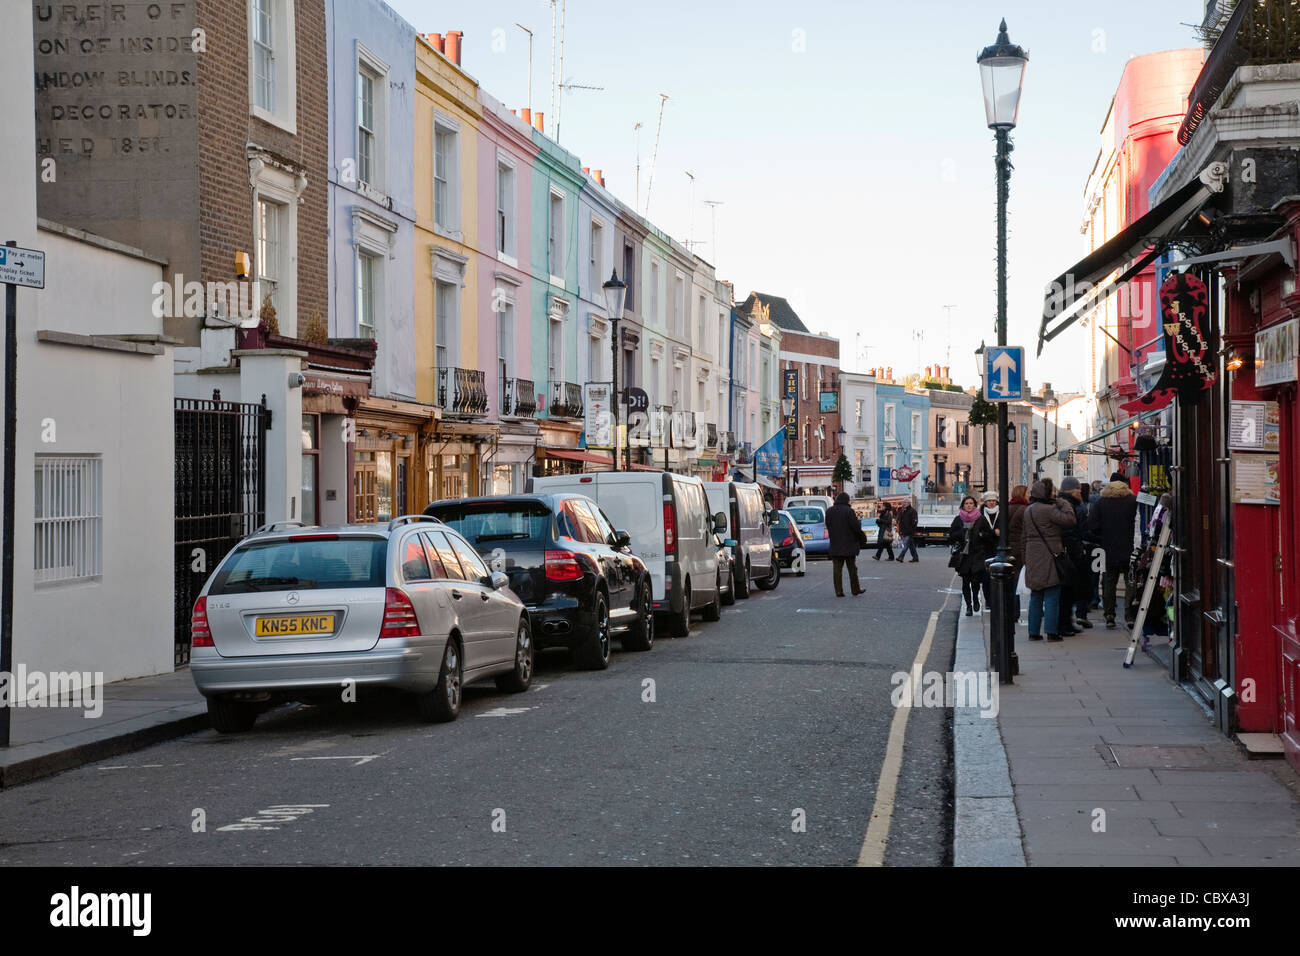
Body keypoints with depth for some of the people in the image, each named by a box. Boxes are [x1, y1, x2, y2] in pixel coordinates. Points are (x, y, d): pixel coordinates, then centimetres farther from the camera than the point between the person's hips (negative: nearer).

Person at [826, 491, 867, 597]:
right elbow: (856, 527, -13)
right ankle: (855, 589, 16)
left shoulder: (829, 512, 2)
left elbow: (828, 526, 10)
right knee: (852, 569, 9)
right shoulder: (849, 511, -13)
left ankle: (838, 591, 0)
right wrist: (862, 538, 2)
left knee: (837, 569, 4)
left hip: (835, 545, 3)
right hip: (849, 545, -3)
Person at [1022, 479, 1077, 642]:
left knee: (1036, 596, 12)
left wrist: (1026, 555, 22)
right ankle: (1051, 632, -6)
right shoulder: (1048, 509, -15)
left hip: (1033, 558, 8)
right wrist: (1062, 503, -5)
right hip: (1048, 558, -8)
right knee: (1052, 595, -4)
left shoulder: (1028, 510, 12)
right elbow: (1069, 519, -19)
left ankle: (1033, 632, 13)